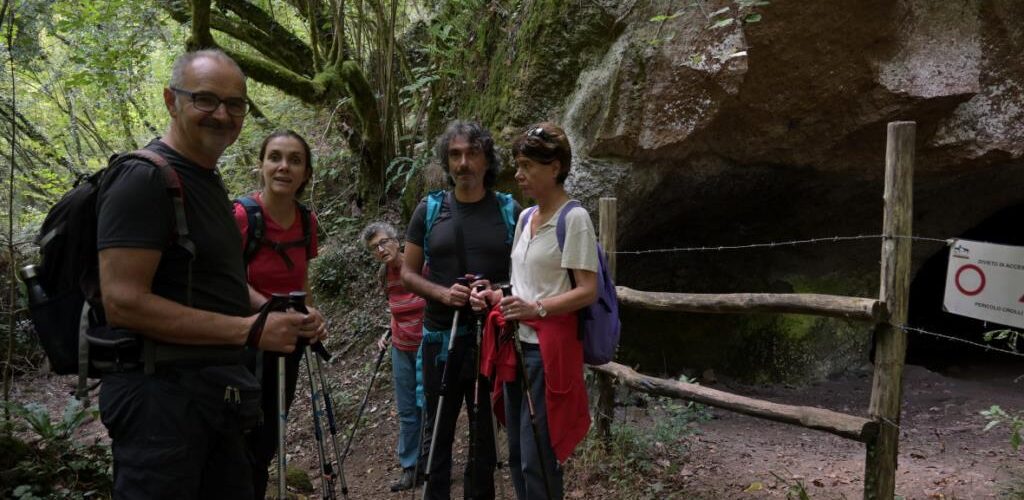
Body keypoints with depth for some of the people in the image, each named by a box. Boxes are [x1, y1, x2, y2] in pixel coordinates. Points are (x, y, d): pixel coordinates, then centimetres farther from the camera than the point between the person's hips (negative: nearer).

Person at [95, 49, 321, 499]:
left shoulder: (208, 181, 14)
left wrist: (280, 317, 8)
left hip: (218, 389, 9)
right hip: (160, 392, -9)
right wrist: (250, 329, -22)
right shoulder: (144, 179, -15)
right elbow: (123, 303, -23)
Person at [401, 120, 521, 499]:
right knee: (438, 431, 10)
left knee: (486, 432, 10)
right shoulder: (429, 209, 2)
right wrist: (442, 293, -14)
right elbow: (408, 273, 5)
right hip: (440, 337, 0)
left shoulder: (509, 210, 1)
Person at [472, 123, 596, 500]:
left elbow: (587, 291, -16)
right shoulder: (525, 217, 12)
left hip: (550, 349, -8)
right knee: (518, 455, 15)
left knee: (537, 459, -3)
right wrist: (495, 296, 2)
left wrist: (537, 309, -28)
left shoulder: (574, 218, -11)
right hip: (517, 345, 8)